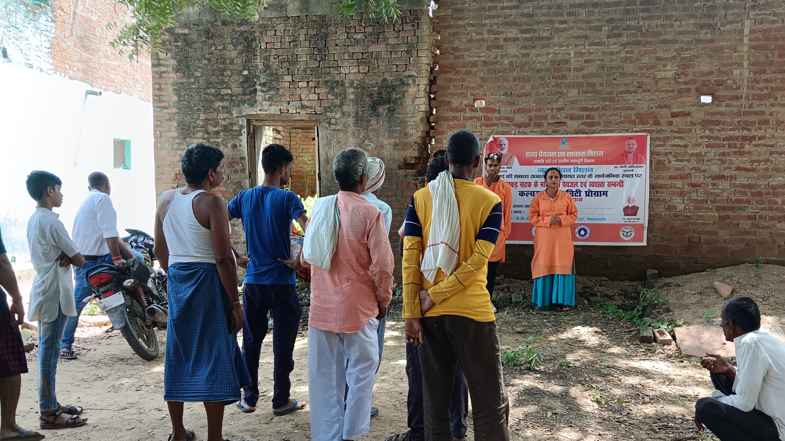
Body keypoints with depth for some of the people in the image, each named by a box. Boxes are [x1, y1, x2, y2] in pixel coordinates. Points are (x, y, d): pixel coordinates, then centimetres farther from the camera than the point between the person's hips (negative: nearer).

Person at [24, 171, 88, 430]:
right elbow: (79, 260, -15)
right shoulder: (52, 222, -16)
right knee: (50, 352, -6)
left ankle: (51, 404, 24)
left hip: (43, 291, 10)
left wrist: (64, 256, -4)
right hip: (54, 294, -10)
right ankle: (48, 413, 0)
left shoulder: (33, 220, 12)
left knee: (47, 350, 15)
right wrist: (70, 257, 6)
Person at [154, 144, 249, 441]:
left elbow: (160, 250, 13)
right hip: (208, 282, -7)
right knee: (213, 357, 1)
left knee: (178, 355, 15)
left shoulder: (166, 200, 7)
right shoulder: (211, 203, -14)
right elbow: (223, 258, -16)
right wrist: (235, 302, -12)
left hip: (177, 281, 7)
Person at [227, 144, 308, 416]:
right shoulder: (287, 198, -10)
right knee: (283, 343, 7)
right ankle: (281, 401, 16)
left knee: (251, 342, 15)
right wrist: (299, 259, -12)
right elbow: (310, 230, -24)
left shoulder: (244, 197, 4)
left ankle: (249, 398, 24)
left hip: (253, 281, 4)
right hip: (282, 282, -4)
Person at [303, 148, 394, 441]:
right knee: (360, 372, 10)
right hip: (357, 308, -5)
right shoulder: (369, 213, -14)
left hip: (321, 307, 5)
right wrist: (384, 300, 2)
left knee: (325, 376, 12)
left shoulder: (320, 208, 2)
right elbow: (382, 265, -14)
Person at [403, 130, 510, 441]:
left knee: (434, 400, 14)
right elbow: (477, 261, -13)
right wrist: (435, 296, -9)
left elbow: (410, 259, -4)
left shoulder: (419, 198, 2)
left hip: (429, 313, 3)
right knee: (491, 403, 8)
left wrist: (411, 313, -3)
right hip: (472, 312, -3)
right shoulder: (489, 201, -5)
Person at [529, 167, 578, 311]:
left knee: (562, 266, -2)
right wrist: (548, 220, -14)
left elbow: (574, 215, 6)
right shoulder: (538, 197, 2)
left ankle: (562, 300, 6)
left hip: (562, 238, 1)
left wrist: (562, 220, -13)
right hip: (544, 238, 0)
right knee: (544, 266, 0)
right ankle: (542, 300, 9)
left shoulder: (566, 196, 5)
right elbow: (532, 217, 0)